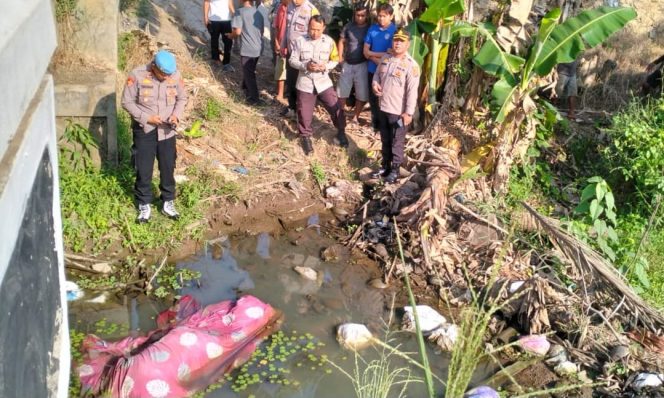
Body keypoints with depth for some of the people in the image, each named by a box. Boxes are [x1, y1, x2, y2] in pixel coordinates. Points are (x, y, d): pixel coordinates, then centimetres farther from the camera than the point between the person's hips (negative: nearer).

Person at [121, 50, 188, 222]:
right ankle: (144, 205, 22)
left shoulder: (175, 75, -8)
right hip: (144, 129, -2)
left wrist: (176, 115, -11)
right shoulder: (137, 75, -16)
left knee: (168, 167, 11)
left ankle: (168, 202, 27)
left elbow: (182, 98, 7)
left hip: (167, 130, 2)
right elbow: (127, 102, -10)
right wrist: (147, 118, -19)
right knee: (143, 169, 6)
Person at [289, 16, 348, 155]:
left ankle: (341, 132, 27)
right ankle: (306, 137, 30)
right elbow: (292, 60, -4)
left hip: (324, 82, 1)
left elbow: (335, 60, 3)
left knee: (336, 108, 1)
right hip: (305, 83, -1)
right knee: (304, 113, 8)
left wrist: (325, 66, -17)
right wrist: (305, 66, -21)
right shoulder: (300, 41, -8)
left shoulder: (329, 41, -5)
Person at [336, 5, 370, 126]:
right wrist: (340, 58, 5)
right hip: (347, 64, 2)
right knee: (342, 91, 10)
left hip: (362, 65, -2)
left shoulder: (370, 29, -5)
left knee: (361, 93, 3)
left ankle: (355, 116, 19)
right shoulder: (349, 26, 1)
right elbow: (342, 42, 11)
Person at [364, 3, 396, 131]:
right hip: (372, 69, 4)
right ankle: (375, 121, 33)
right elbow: (366, 51, 0)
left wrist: (373, 54, -11)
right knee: (373, 96, 15)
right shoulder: (373, 28, 1)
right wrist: (378, 59, -14)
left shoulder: (395, 30, -11)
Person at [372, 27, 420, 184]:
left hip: (398, 111, -6)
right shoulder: (385, 59, 5)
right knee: (385, 140, 18)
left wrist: (408, 112, -20)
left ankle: (395, 170, 17)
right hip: (383, 108, 6)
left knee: (397, 142, 5)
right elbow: (377, 74, 20)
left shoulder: (411, 65, -16)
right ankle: (385, 166, 33)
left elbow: (412, 91, -17)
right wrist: (374, 84, -4)